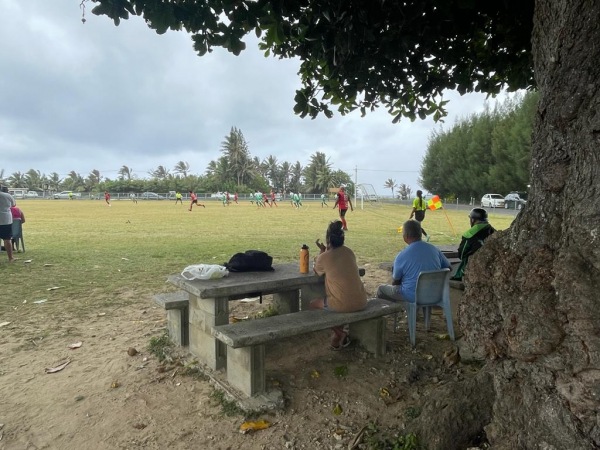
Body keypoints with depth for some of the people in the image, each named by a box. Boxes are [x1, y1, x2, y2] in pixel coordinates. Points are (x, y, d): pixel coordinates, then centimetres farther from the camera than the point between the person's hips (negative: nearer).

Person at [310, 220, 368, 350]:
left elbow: (317, 272, 15)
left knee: (313, 304, 22)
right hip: (361, 302, 6)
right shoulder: (348, 251, 7)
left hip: (343, 305, -5)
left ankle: (339, 333, 17)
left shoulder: (324, 257, -8)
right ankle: (339, 336, 34)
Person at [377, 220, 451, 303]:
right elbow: (448, 267, 10)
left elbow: (395, 282, -6)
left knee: (381, 289, 16)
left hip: (413, 297, -5)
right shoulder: (434, 249, -6)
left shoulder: (401, 256, -20)